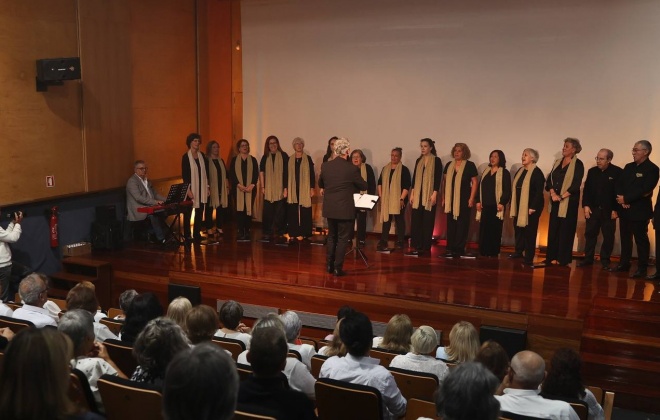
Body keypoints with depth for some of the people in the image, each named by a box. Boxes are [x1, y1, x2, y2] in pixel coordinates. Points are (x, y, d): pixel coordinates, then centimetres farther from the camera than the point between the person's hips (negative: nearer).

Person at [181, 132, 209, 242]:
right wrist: (188, 190, -14)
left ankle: (197, 233, 17)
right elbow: (184, 174, -9)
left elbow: (206, 172, 10)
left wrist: (207, 187, 7)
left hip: (202, 188, 5)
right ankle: (187, 235, 8)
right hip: (191, 188, -5)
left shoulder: (202, 155, 7)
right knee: (188, 212, 2)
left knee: (200, 212, 8)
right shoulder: (186, 157, -7)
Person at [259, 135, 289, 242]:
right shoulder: (265, 157, 9)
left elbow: (287, 172, -3)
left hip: (280, 189, -2)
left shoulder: (283, 156, 1)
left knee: (279, 212, 1)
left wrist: (286, 188, -8)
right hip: (268, 190, 2)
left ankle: (278, 233, 11)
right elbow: (261, 172, 6)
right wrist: (262, 187, -2)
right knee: (268, 212, 3)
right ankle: (267, 233, 10)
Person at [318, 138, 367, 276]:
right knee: (343, 238, 5)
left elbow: (320, 184, 13)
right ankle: (338, 268, 6)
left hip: (329, 208, 5)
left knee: (332, 237, 19)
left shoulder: (325, 166, -3)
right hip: (345, 209, -4)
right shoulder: (352, 168, -14)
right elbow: (364, 186, -1)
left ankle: (329, 265, 24)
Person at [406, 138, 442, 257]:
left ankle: (426, 248, 2)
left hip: (429, 195, -5)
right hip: (418, 194, 5)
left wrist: (435, 194, -15)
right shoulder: (419, 160, 13)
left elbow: (438, 178, -8)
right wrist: (412, 193, 8)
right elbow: (414, 177, 14)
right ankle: (417, 247, 5)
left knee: (427, 221, -3)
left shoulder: (436, 160, -3)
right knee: (416, 220, 1)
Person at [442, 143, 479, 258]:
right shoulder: (449, 165, 11)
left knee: (462, 224, -1)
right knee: (450, 224, 6)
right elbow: (444, 181, 14)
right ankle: (450, 248, 11)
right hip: (450, 200, 4)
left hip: (463, 200, -4)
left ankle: (459, 249, 3)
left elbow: (475, 182, -4)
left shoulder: (470, 165, -2)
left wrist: (471, 198, -10)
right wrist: (443, 198, 10)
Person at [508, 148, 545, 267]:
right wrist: (512, 206, 13)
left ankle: (529, 258, 1)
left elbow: (539, 192, -16)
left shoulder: (537, 172, -10)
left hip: (530, 208, -7)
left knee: (529, 232, -3)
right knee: (518, 229, 12)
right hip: (519, 207, 7)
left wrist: (533, 207, -20)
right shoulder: (520, 171, 13)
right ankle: (519, 251, 26)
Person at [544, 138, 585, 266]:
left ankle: (563, 260, 3)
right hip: (555, 201, 6)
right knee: (553, 229, 6)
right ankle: (551, 257, 12)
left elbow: (576, 185, -12)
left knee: (565, 231, -2)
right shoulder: (557, 162, 14)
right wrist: (553, 194, -9)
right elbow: (549, 179, 8)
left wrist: (562, 196, -15)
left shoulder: (578, 164, -4)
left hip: (569, 202, -6)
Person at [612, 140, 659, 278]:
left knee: (641, 239, -1)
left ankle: (642, 268, 5)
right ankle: (624, 264, 23)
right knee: (625, 238, 13)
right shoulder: (629, 167, 14)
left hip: (639, 211, -7)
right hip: (625, 209, 7)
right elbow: (619, 184, 7)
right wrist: (621, 199, -10)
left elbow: (644, 190, -19)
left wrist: (626, 199, -17)